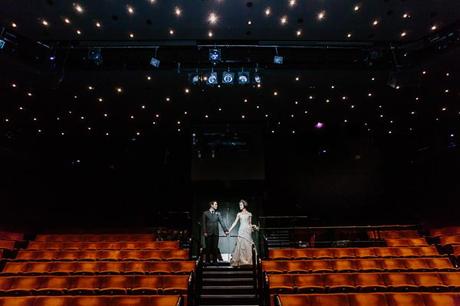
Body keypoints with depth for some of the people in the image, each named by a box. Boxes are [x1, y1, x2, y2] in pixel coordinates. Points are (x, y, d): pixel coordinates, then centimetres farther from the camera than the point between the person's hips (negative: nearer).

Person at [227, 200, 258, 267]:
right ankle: (241, 261, -3)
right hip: (241, 231, 1)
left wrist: (253, 226, -7)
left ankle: (248, 261, 0)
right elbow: (235, 223, 7)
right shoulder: (239, 214, 11)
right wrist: (229, 230, 0)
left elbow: (250, 224, 14)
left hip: (248, 231, 0)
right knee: (241, 245, -7)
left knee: (248, 246, -5)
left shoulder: (249, 214, 10)